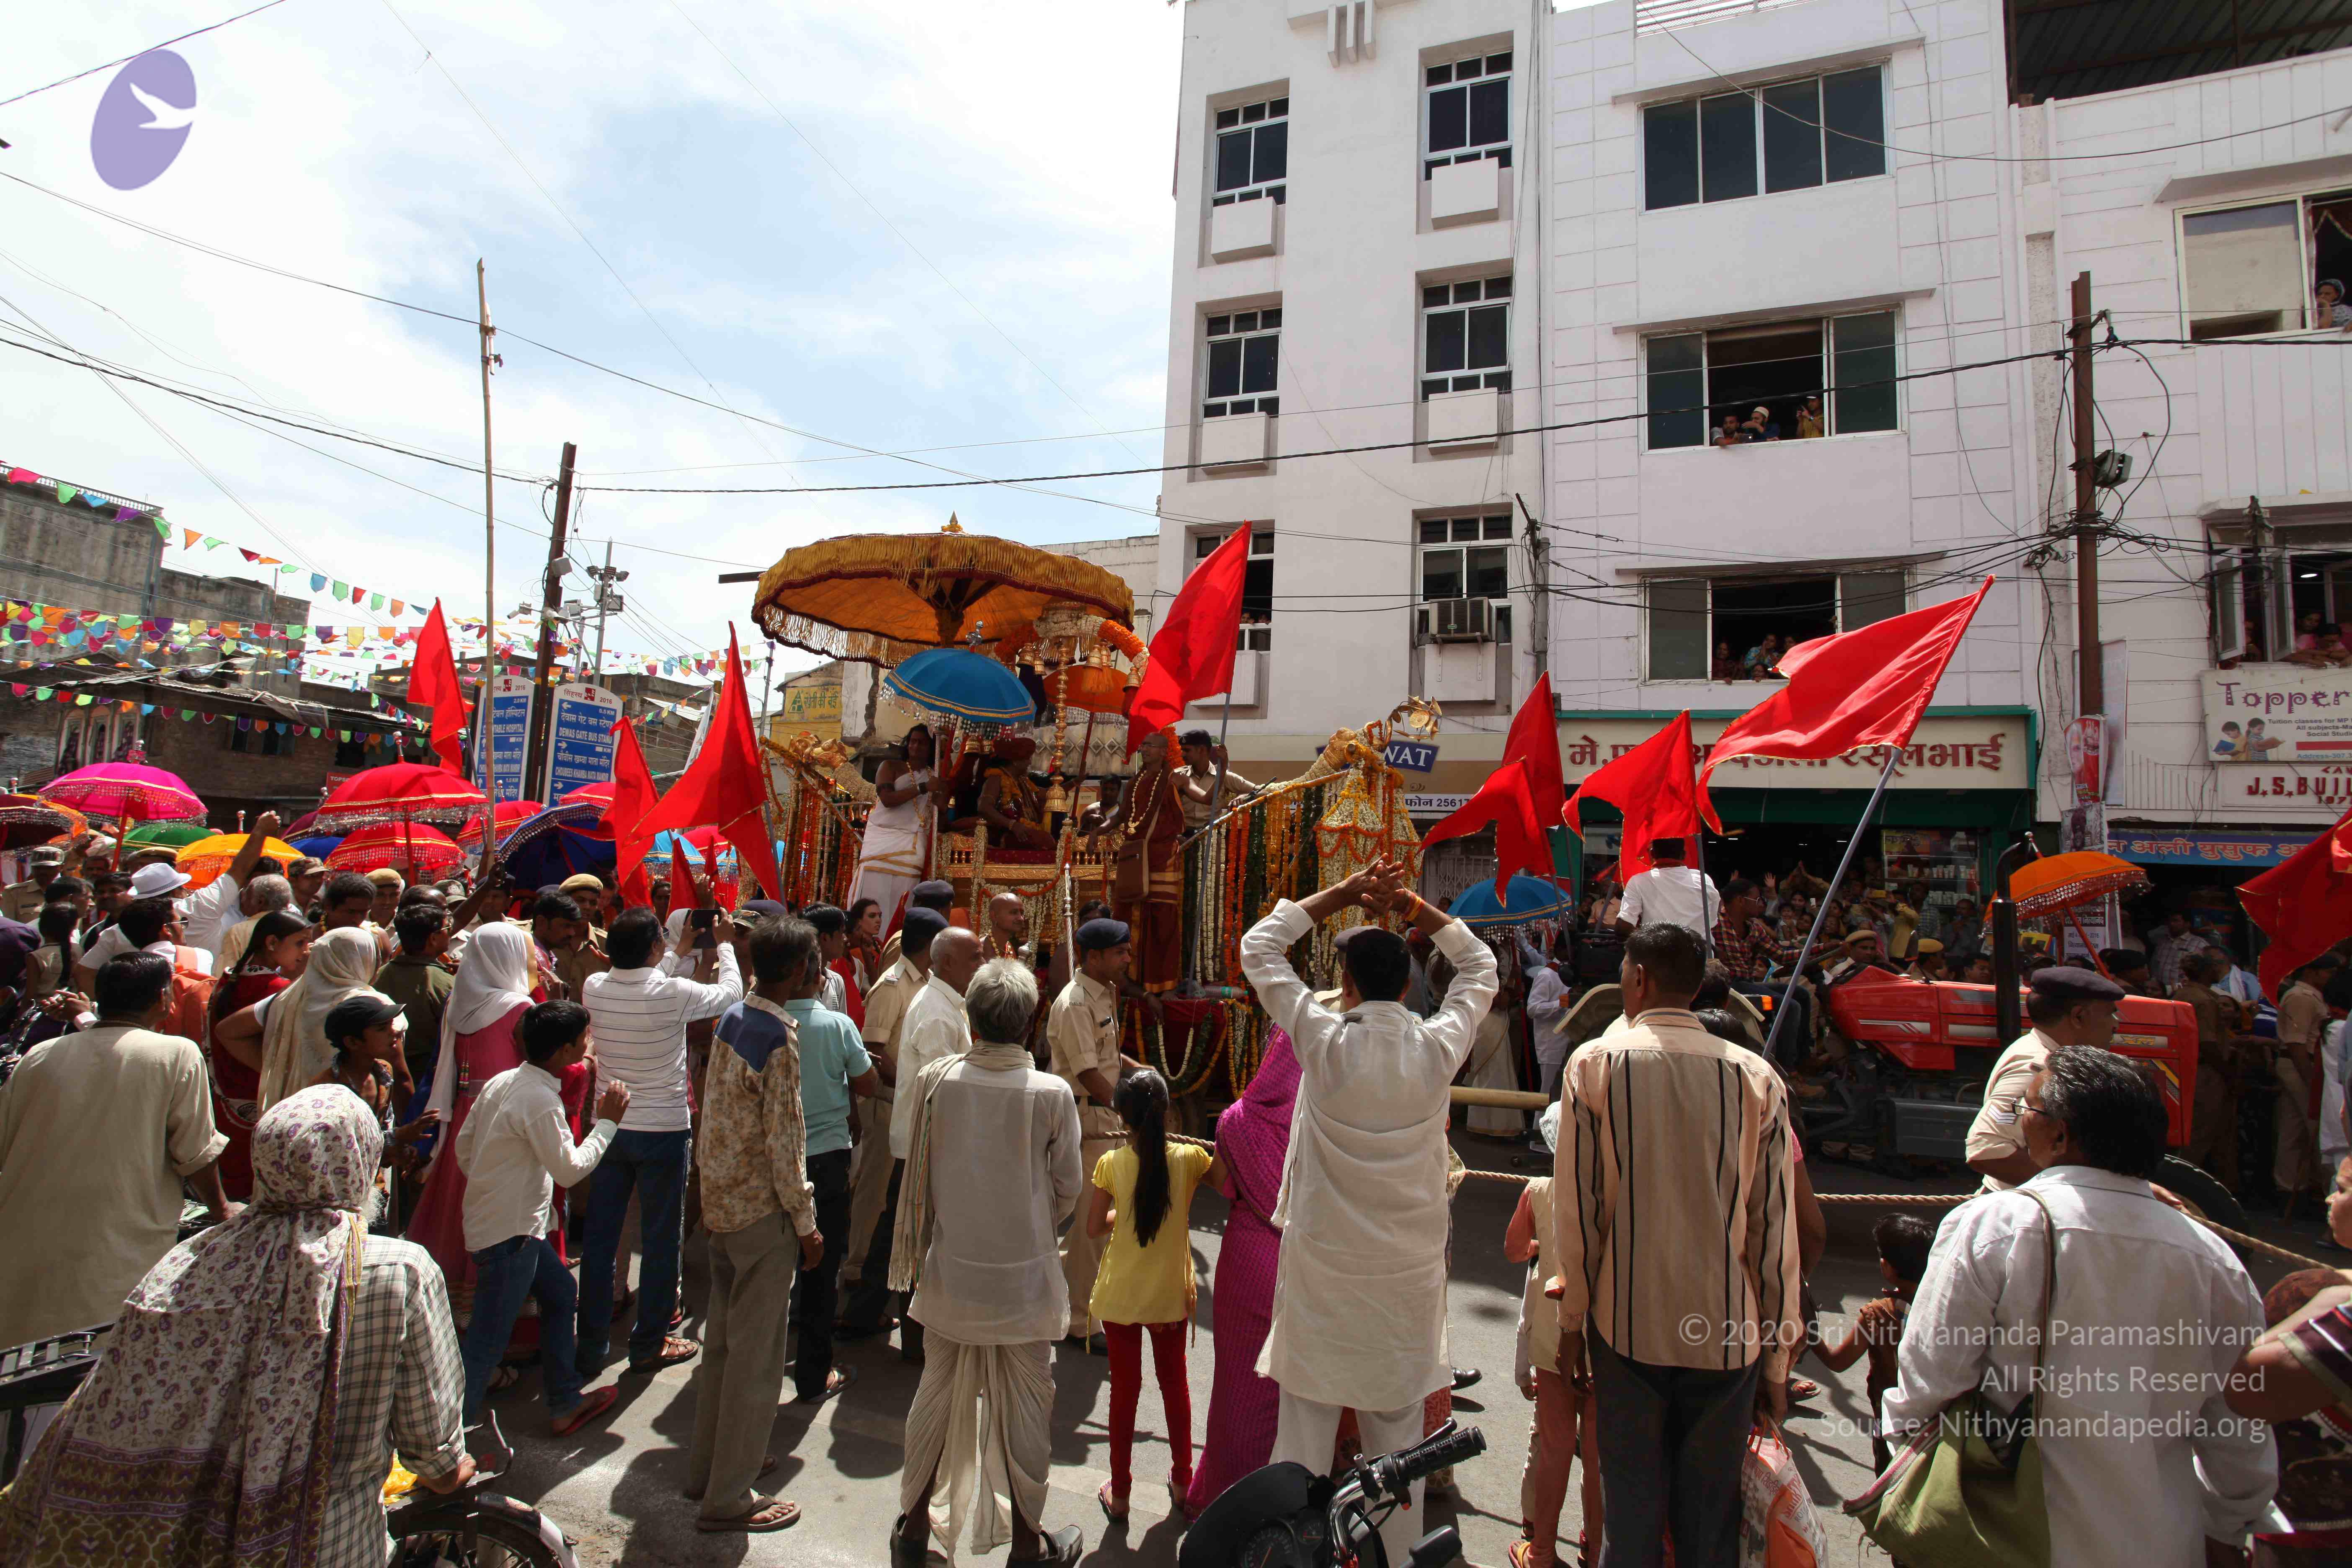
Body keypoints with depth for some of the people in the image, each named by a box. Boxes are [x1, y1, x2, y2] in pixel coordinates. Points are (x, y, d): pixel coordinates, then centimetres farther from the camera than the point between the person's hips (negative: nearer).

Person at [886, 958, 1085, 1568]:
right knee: (1026, 1404, 14)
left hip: (949, 1271, 2)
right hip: (1024, 1275, -2)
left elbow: (915, 1167, 2)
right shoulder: (1052, 1094, -17)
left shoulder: (936, 1080, -13)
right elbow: (1069, 1189, -4)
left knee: (937, 1393, 20)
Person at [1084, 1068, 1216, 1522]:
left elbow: (1094, 1227, -8)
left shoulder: (1111, 1164, -16)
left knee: (1125, 1387, 15)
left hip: (1121, 1295, -1)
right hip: (1171, 1293, 1)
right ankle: (1182, 1481, 34)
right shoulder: (1189, 1158, -16)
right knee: (1174, 1381, 21)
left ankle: (1119, 1492, 26)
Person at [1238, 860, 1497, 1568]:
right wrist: (1414, 905, 5)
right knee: (1399, 1424, 16)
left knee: (1306, 1425, 12)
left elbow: (1259, 948, -3)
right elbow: (1481, 968, 9)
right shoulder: (1439, 1046, -10)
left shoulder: (1324, 1040, -15)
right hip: (1410, 1267, 2)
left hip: (1323, 1264, -2)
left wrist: (1343, 893, 0)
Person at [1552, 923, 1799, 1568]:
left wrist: (1572, 1316, 6)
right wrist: (1778, 1355, 8)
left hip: (1627, 1325, -1)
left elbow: (1576, 1205, -7)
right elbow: (1776, 1225, -3)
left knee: (1633, 1513, 13)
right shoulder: (1756, 1076, -6)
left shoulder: (1595, 1062, -9)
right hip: (1728, 1332, 1)